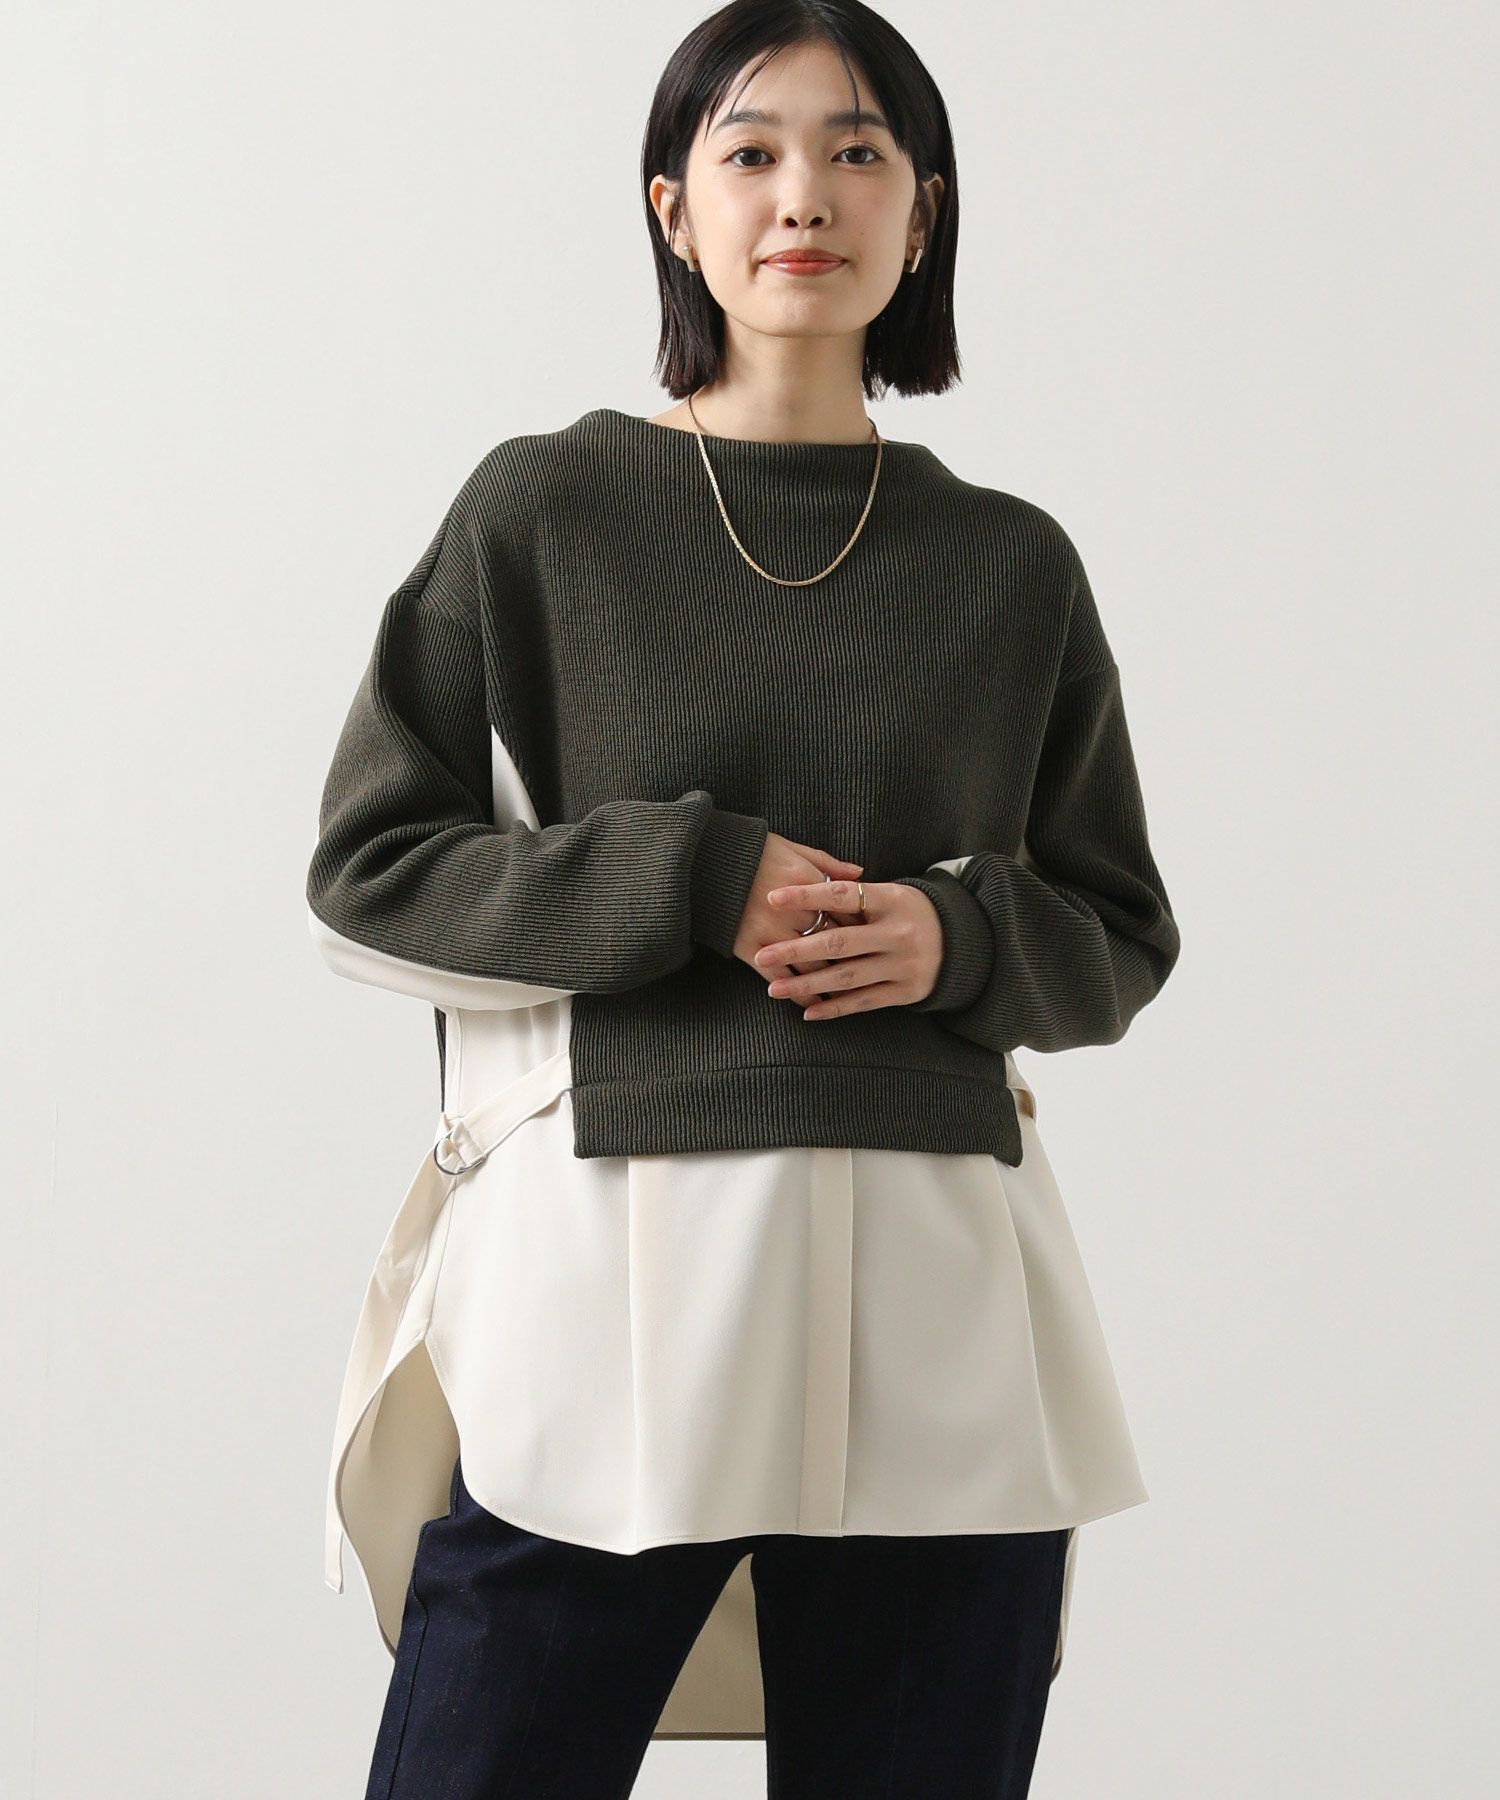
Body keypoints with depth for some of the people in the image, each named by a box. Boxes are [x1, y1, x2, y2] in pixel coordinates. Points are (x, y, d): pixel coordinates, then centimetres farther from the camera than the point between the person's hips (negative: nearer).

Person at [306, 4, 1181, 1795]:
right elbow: (367, 870, 4)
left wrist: (958, 937, -5)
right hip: (606, 1263, -2)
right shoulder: (541, 511, 5)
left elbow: (1120, 940, 17)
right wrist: (692, 882, -8)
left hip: (931, 1309, 2)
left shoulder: (1012, 564, 11)